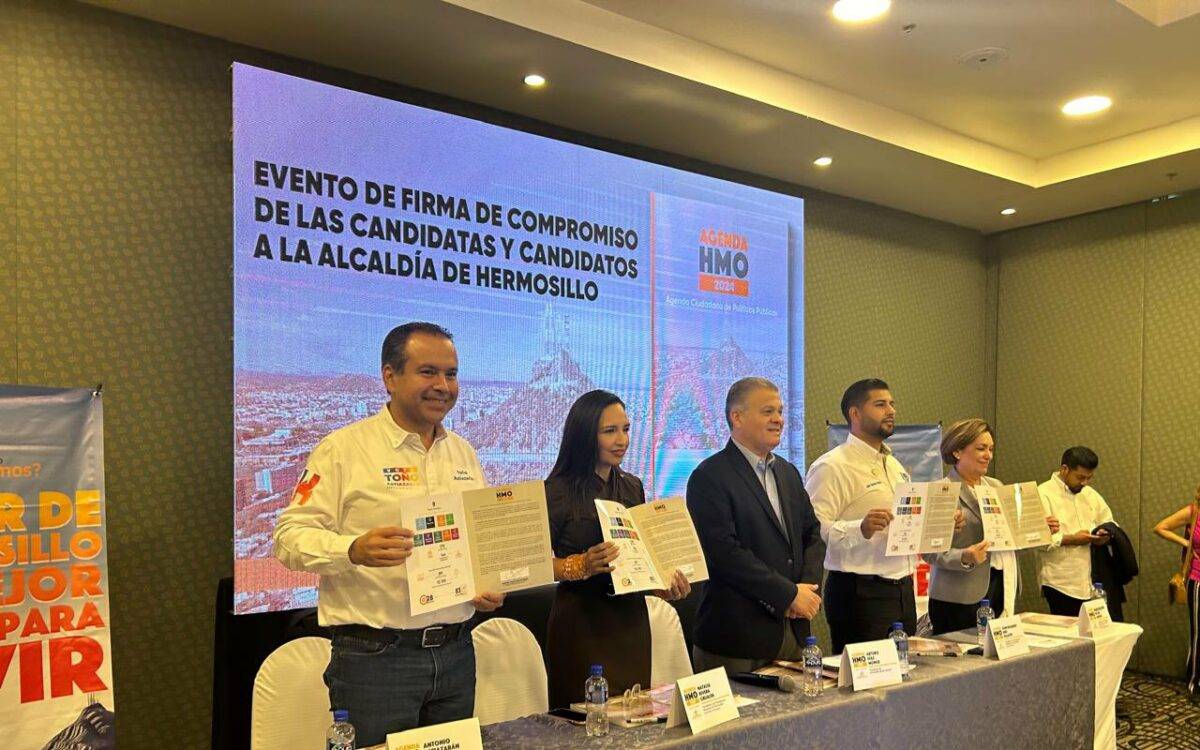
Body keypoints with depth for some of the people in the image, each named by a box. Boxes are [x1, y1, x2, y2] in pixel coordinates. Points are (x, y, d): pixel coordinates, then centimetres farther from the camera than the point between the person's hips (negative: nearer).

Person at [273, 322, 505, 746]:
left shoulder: (464, 453, 11)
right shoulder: (344, 449, -7)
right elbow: (291, 536, -12)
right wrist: (355, 550, -29)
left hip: (456, 652, 6)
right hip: (374, 658, -5)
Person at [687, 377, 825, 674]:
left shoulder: (789, 472, 13)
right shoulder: (710, 477, -12)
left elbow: (812, 535, 14)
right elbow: (724, 552, -20)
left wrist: (808, 588, -4)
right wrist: (789, 594, -16)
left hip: (793, 629, 7)